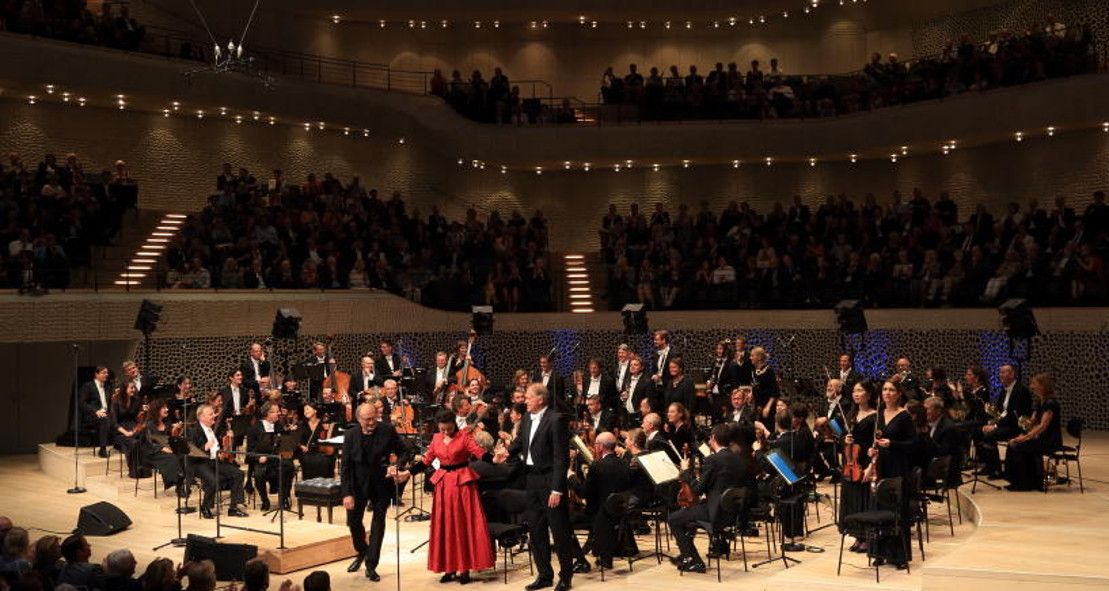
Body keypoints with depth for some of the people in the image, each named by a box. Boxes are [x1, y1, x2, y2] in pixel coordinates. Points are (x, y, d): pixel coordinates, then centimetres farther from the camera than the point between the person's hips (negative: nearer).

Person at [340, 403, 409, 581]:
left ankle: (371, 565, 17)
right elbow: (345, 467, -8)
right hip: (358, 485, 1)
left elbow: (403, 452, -3)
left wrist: (397, 465, -24)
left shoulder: (388, 430, -12)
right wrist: (347, 493, -14)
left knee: (378, 524, 5)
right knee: (353, 521, 12)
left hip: (381, 484, -1)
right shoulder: (350, 435, -10)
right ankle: (361, 552, 41)